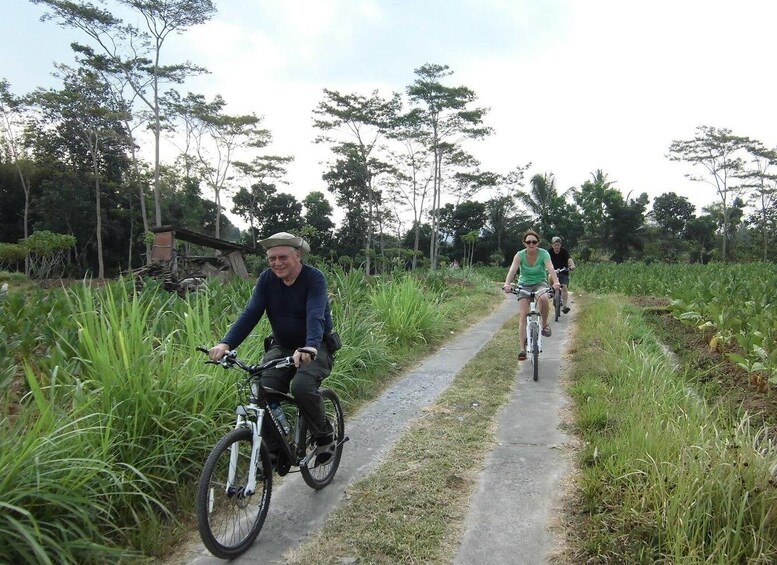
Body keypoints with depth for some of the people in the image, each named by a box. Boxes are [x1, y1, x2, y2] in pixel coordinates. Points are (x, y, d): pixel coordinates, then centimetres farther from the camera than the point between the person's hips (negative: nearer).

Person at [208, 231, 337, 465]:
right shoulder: (267, 279, -5)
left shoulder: (314, 278, -18)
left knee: (302, 387, -30)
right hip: (282, 347, 4)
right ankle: (272, 449, 4)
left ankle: (325, 437, -4)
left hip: (316, 349, -4)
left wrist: (309, 347, -52)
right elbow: (250, 313, -14)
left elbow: (315, 315, -33)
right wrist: (226, 343, -30)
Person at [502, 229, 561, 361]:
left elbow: (550, 268, -30)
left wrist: (556, 282, -49)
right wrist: (507, 284, -47)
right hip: (524, 284, 1)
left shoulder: (544, 254, -15)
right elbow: (512, 270, -28)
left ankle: (544, 324, -8)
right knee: (523, 315, -13)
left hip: (540, 283, -1)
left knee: (543, 298, -36)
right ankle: (523, 349, -10)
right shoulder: (520, 255, -14)